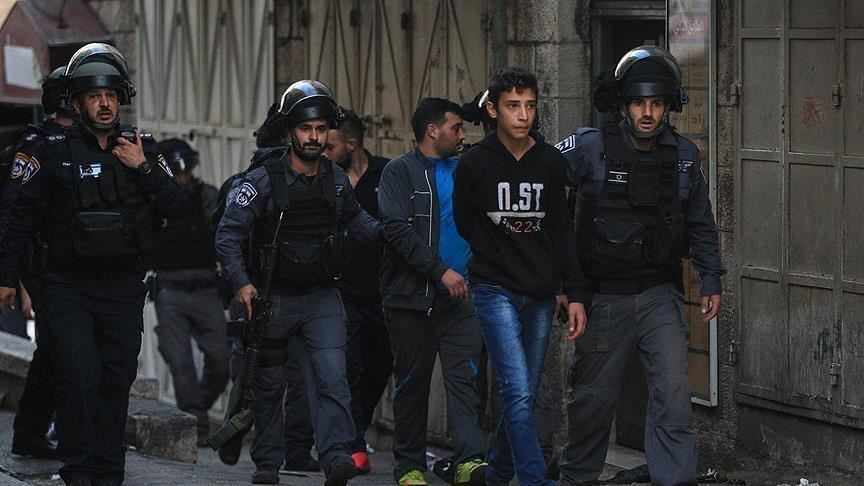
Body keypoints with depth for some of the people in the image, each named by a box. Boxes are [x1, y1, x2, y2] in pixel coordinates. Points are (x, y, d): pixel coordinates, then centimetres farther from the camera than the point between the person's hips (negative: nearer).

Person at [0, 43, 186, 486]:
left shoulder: (143, 149, 7)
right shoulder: (54, 152, -1)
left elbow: (177, 208, 1)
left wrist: (144, 169, -11)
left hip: (124, 287, 3)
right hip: (67, 286, -3)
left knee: (117, 379, 5)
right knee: (78, 376, -12)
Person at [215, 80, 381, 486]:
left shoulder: (337, 181, 5)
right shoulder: (262, 181, -8)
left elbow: (353, 218, 25)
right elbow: (228, 234, -11)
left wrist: (385, 232, 7)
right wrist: (241, 282, -23)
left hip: (322, 298, 2)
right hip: (273, 297, -2)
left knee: (332, 377, -15)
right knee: (269, 386, 8)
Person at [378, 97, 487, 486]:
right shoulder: (400, 171, -1)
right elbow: (397, 230, -13)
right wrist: (442, 270, -18)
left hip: (460, 294, 4)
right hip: (412, 295, -4)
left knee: (463, 377, -9)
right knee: (412, 383, 4)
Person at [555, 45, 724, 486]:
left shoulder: (683, 156, 4)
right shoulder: (589, 149, -8)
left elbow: (700, 223, 16)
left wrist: (711, 279, 13)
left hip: (659, 295, 2)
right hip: (604, 296, -2)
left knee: (673, 393, -11)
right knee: (593, 397, 9)